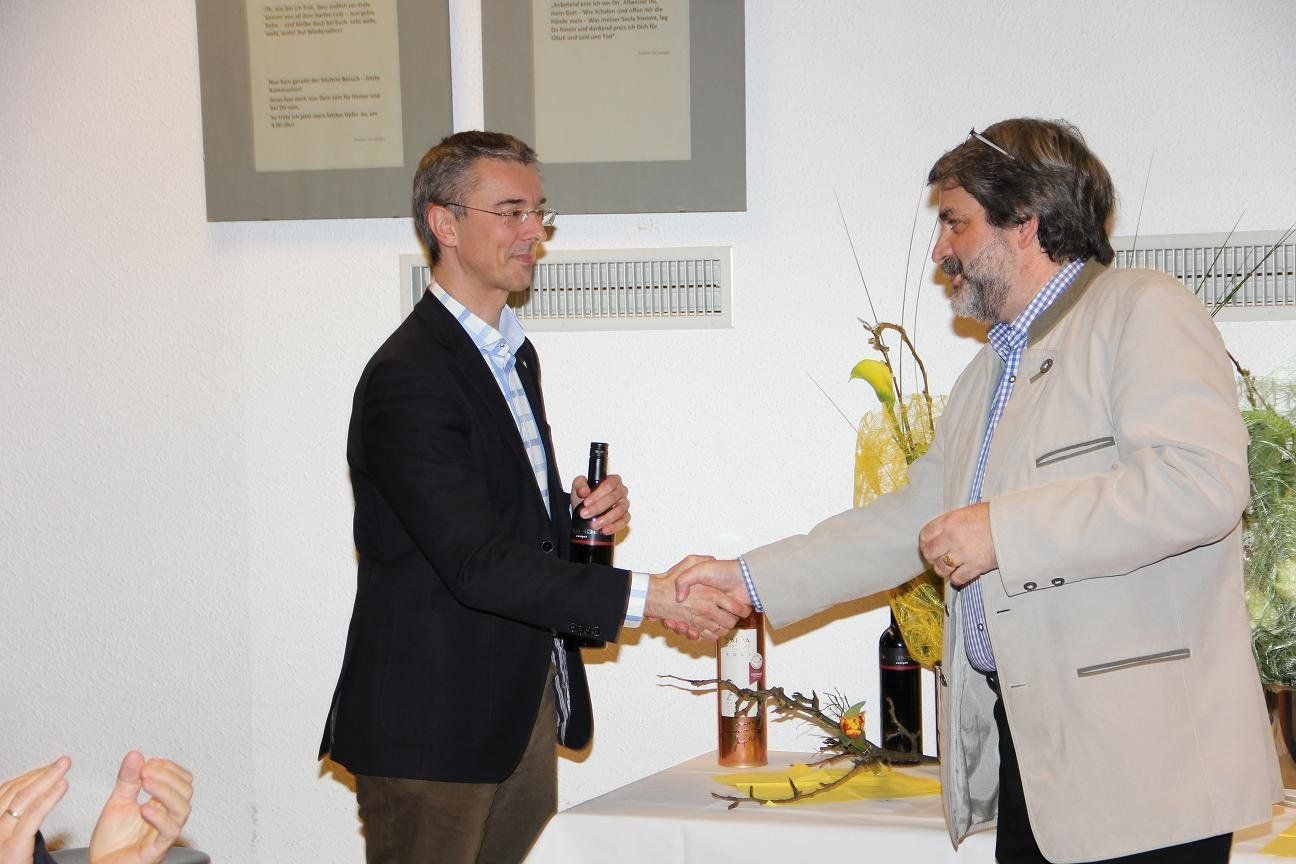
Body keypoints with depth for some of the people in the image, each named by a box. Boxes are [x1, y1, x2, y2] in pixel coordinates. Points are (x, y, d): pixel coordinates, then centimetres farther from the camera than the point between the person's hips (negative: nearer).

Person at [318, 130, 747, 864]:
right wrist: (647, 598, -27)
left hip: (524, 704, 9)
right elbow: (477, 562, -24)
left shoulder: (513, 354, 14)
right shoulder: (408, 378, -18)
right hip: (432, 723, -9)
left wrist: (582, 512, 0)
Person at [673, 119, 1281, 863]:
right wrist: (751, 580, 20)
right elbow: (910, 522, 26)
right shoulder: (989, 373, 23)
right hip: (1024, 739, 8)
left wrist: (1006, 530, -17)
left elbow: (1202, 482, -21)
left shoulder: (1144, 312, -6)